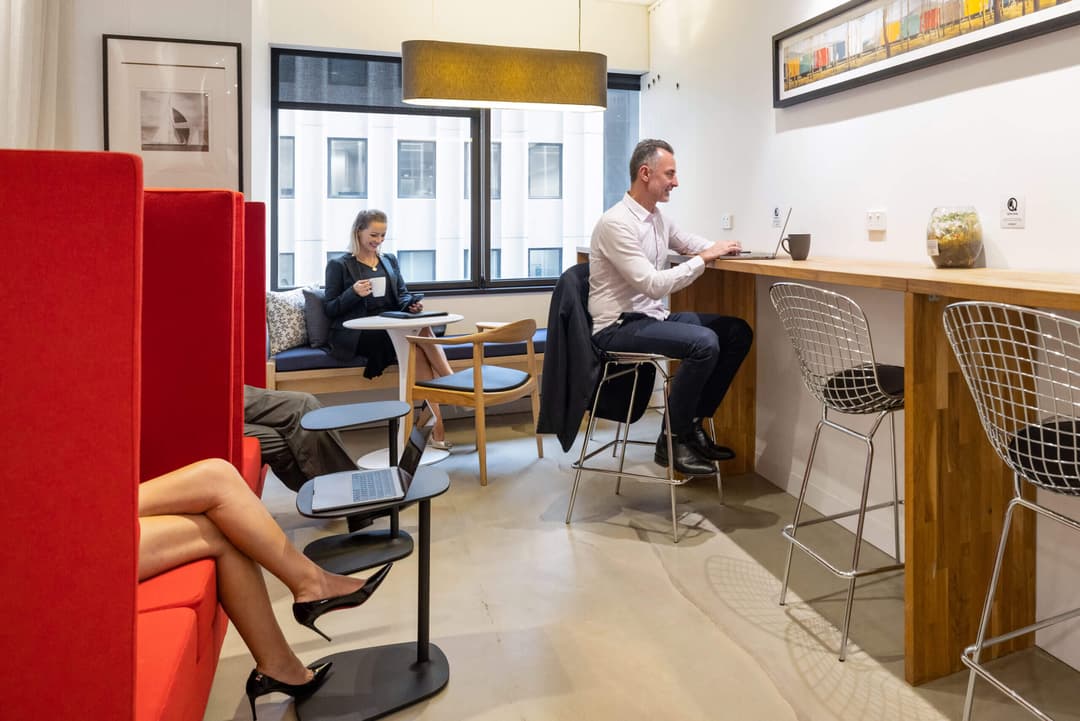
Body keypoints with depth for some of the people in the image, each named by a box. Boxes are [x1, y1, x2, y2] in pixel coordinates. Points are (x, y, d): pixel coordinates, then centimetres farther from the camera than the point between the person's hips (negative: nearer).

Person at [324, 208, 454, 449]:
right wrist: (354, 292, -16)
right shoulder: (338, 265, 6)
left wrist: (411, 303, -7)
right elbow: (330, 309, 3)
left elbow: (402, 295, 18)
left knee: (417, 345, -31)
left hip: (391, 328, 4)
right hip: (357, 336, -4)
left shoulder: (390, 260, 22)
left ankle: (436, 427, -35)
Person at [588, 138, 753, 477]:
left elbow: (689, 242, 29)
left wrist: (719, 247, 7)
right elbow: (652, 284, -24)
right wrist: (704, 260, -18)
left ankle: (693, 423, 7)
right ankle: (673, 439, -11)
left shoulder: (656, 217, 10)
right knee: (704, 343, -29)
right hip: (619, 327, -9)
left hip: (653, 317, 9)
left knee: (737, 332, 2)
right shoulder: (616, 223, -18)